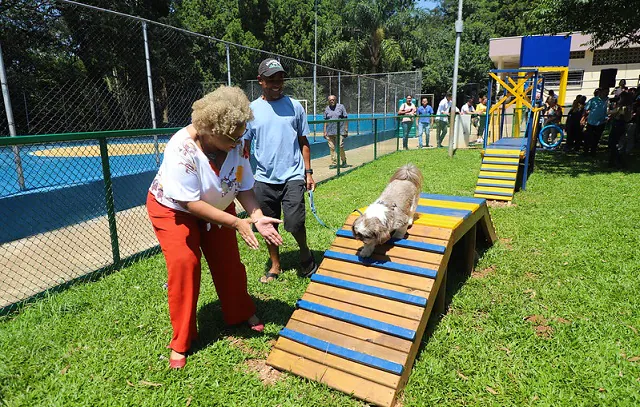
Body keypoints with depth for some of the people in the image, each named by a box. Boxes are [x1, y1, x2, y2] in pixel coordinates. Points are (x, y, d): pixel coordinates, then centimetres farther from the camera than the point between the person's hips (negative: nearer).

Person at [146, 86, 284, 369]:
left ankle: (242, 314, 31)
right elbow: (191, 203, -33)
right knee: (184, 263, -16)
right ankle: (180, 343, 1)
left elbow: (244, 187, -14)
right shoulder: (181, 149, -36)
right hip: (173, 208, -4)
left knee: (229, 261, 5)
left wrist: (257, 216, -32)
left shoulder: (236, 144, -22)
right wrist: (236, 223, -35)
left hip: (217, 207, 5)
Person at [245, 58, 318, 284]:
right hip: (264, 179, 2)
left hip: (292, 176, -2)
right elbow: (244, 146, 6)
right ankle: (275, 265, 31)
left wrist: (308, 172, 5)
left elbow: (303, 142, 9)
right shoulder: (251, 110, 3)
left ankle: (305, 254, 20)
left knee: (295, 223, -11)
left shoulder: (294, 106, 4)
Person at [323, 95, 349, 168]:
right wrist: (325, 131, 7)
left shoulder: (341, 107, 5)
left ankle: (344, 161, 13)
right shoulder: (327, 109, 13)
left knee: (340, 147, -7)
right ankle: (334, 163, 8)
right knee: (332, 148, 1)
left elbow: (345, 119, 4)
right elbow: (325, 121, 14)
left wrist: (346, 130, -2)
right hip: (330, 132, 3)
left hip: (339, 131, -3)